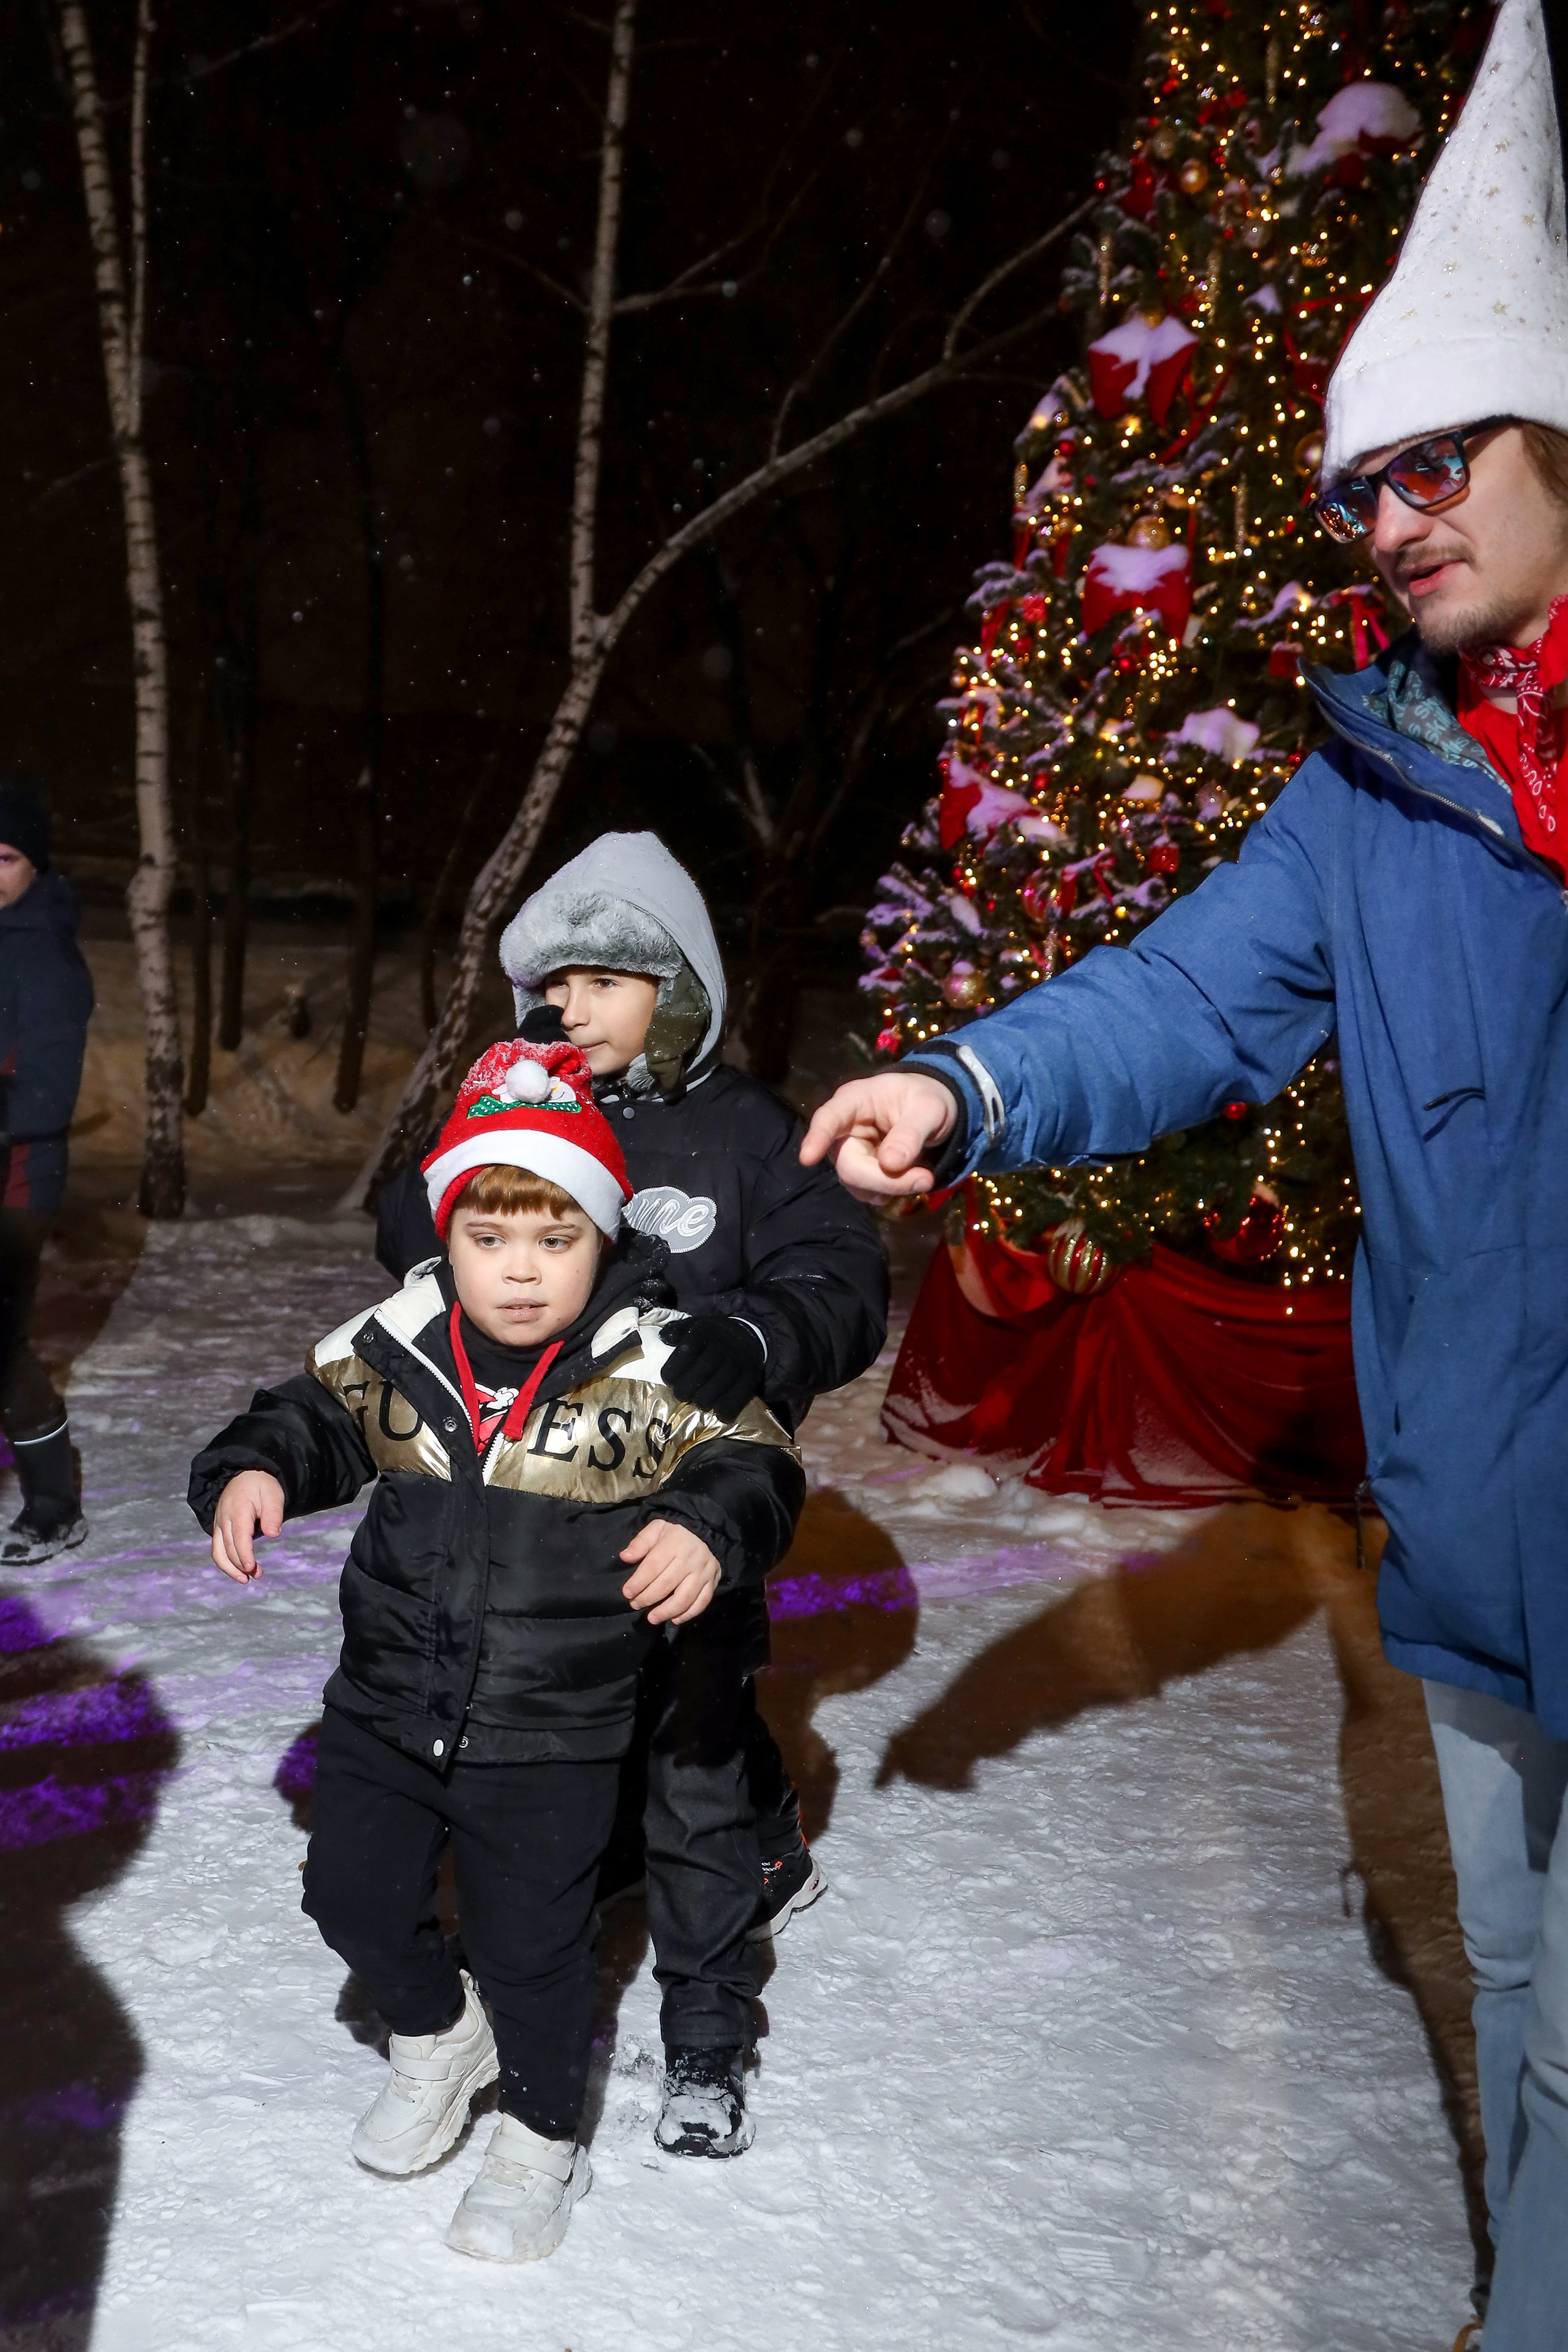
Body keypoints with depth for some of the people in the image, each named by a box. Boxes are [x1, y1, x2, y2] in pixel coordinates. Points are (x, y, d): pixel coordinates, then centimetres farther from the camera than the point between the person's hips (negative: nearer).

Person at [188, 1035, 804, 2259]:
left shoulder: (650, 1372, -17)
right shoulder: (394, 1349, -7)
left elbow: (755, 1463, -12)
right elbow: (313, 1414, 7)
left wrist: (709, 1530, -33)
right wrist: (254, 1471, -13)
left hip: (551, 1735, -4)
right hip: (389, 1705, 4)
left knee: (531, 1946, 10)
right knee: (352, 1892, 16)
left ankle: (542, 2136, 38)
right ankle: (437, 2035, 48)